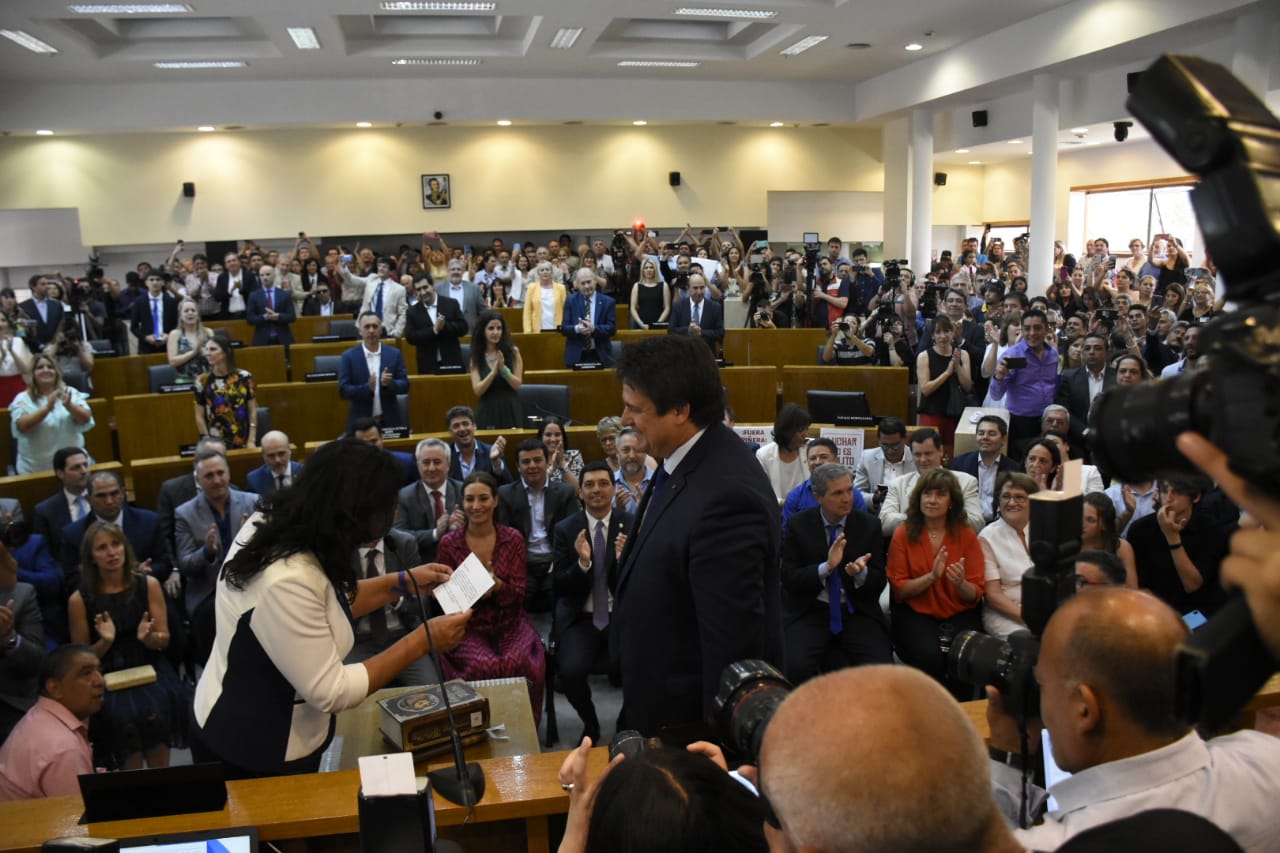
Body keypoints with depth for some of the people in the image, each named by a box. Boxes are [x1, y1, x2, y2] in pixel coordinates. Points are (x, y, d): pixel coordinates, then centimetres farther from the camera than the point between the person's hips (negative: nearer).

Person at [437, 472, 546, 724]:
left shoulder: (513, 539, 3)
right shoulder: (449, 543, 1)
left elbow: (519, 593, 1)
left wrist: (497, 586, -21)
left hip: (509, 623, 1)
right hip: (468, 627, -1)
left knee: (518, 663, -31)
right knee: (483, 666, -32)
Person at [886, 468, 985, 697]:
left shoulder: (967, 535, 3)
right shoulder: (903, 535, 0)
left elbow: (976, 594, 2)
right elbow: (898, 590, -1)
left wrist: (961, 583, -21)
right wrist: (932, 576, -17)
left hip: (959, 613, 1)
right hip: (915, 613, -1)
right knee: (930, 656, -30)